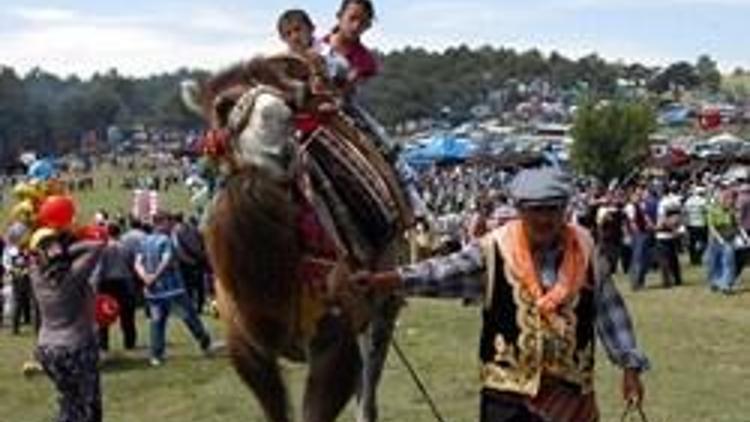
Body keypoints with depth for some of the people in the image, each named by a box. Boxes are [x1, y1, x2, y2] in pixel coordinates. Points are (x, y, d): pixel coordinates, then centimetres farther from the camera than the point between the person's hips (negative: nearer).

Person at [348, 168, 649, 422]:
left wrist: (629, 366, 2)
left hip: (572, 390, 3)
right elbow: (445, 272, -17)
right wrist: (381, 280, -30)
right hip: (508, 390, -2)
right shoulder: (495, 250, -8)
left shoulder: (585, 250, -1)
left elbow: (610, 309, 4)